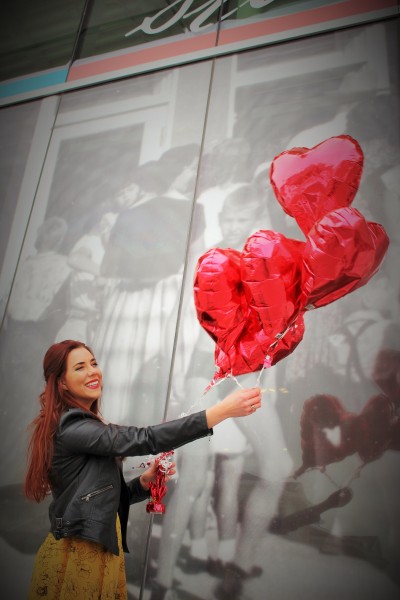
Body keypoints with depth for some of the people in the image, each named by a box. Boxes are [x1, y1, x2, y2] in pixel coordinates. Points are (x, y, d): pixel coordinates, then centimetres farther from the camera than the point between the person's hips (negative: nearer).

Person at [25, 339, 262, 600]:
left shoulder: (87, 427, 11)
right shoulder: (70, 427, -18)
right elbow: (145, 439, -29)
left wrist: (145, 481, -5)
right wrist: (223, 410, -33)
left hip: (105, 549, 8)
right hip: (77, 555, -8)